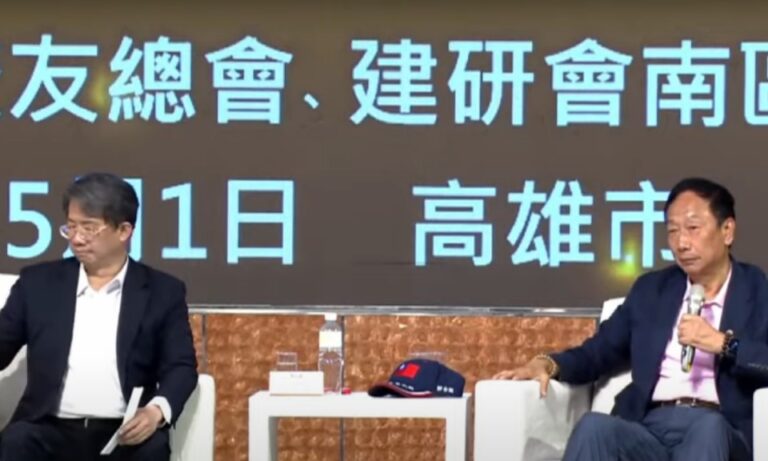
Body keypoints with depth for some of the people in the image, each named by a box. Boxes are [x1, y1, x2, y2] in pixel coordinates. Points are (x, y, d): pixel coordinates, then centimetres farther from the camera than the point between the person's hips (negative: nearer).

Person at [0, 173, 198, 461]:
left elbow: (181, 367, 4)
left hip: (125, 434, -1)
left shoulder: (162, 292, 11)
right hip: (53, 430, 1)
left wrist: (157, 410, -17)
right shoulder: (39, 282, 14)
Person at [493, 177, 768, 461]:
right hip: (649, 429, 3)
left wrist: (723, 344, -13)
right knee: (594, 426, -31)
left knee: (708, 428, -39)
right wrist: (548, 364, 0)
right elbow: (598, 352, 21)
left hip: (720, 433, -3)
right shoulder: (651, 289, 23)